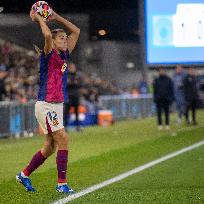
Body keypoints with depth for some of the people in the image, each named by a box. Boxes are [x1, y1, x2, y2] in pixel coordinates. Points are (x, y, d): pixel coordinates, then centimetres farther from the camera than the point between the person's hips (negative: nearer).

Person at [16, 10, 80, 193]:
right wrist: (39, 18, -13)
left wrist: (56, 17, 14)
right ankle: (62, 183, -11)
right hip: (46, 105, -8)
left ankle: (24, 175, 26)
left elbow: (76, 31, 18)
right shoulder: (49, 55, -8)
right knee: (63, 140, -14)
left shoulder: (64, 55, 12)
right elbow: (48, 35, -28)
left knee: (50, 147, 12)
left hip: (57, 106, 8)